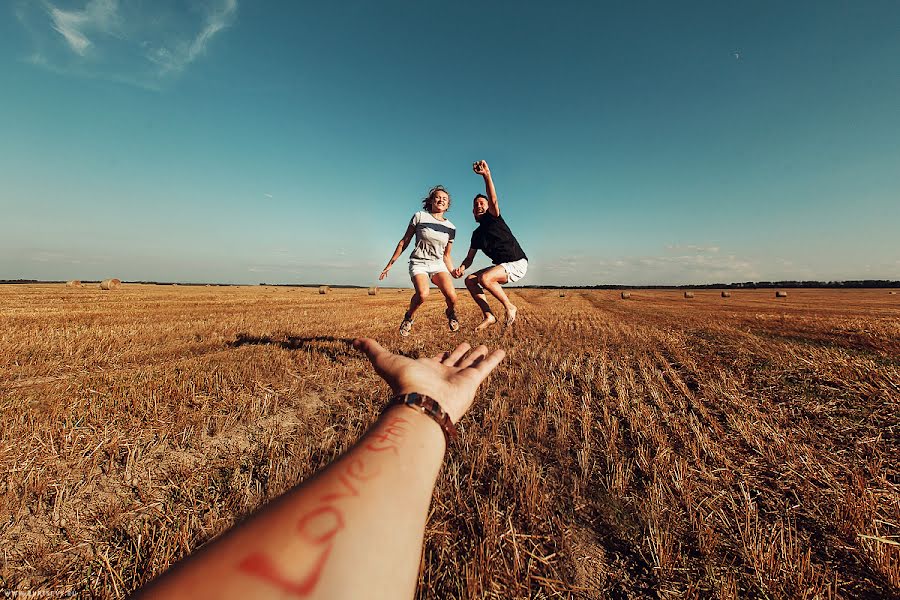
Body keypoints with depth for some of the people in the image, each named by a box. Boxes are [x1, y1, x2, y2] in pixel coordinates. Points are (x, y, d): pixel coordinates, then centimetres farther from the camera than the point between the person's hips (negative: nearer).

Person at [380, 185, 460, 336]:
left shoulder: (451, 228, 7)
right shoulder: (419, 217, -2)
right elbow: (404, 242, 2)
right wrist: (390, 264, 1)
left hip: (438, 264, 3)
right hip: (418, 263, -2)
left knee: (451, 295, -24)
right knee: (422, 293, -32)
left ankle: (451, 313, 12)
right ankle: (408, 318, -1)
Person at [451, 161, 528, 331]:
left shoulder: (494, 217, -4)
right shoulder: (477, 234, 14)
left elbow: (493, 201, -26)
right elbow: (469, 258, 12)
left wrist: (487, 176, -41)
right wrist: (462, 268, -11)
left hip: (517, 263, -7)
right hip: (502, 265, 8)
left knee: (484, 278, -30)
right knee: (470, 280, -5)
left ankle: (509, 307, -10)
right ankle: (489, 316, -7)